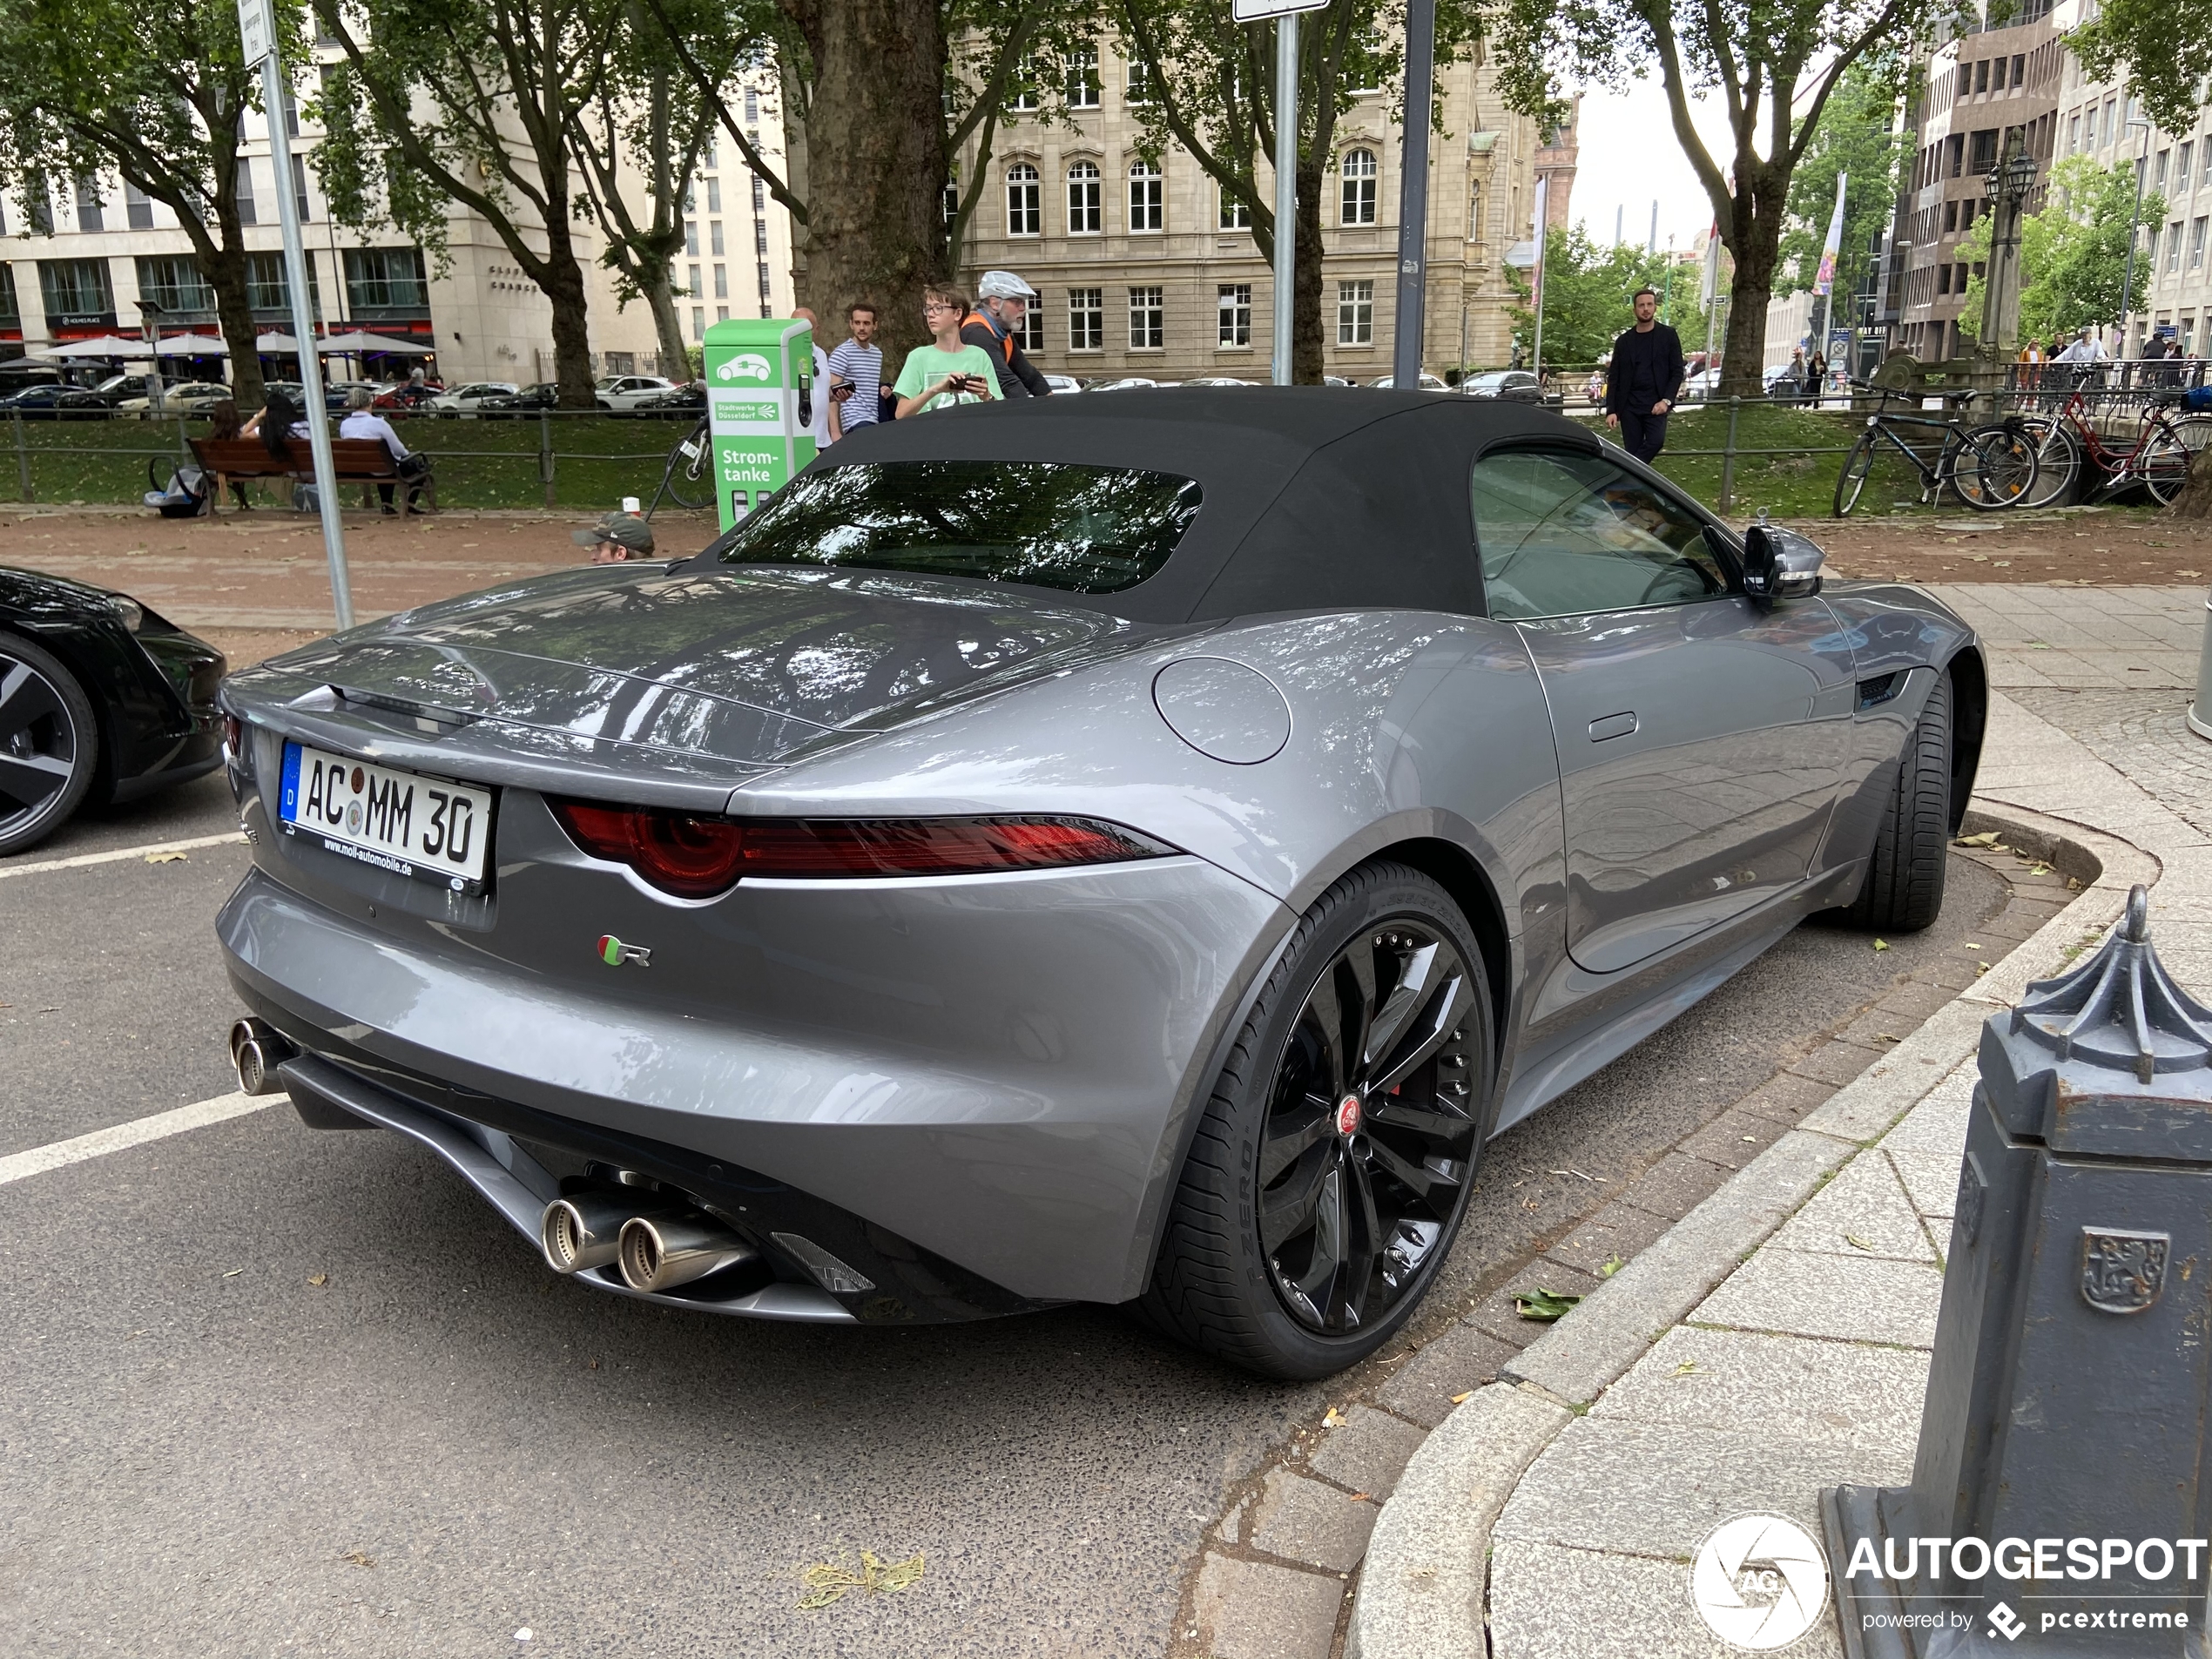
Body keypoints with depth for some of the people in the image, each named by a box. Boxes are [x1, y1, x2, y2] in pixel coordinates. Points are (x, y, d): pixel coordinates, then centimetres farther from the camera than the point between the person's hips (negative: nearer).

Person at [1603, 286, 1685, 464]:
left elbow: (1677, 372, 3)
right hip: (1629, 405, 2)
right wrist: (1611, 410, -2)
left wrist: (1666, 400, -12)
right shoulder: (1624, 340, 10)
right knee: (1632, 451, 0)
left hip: (1655, 404, -2)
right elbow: (1614, 378, 8)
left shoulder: (1668, 336, 6)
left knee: (1656, 441, -23)